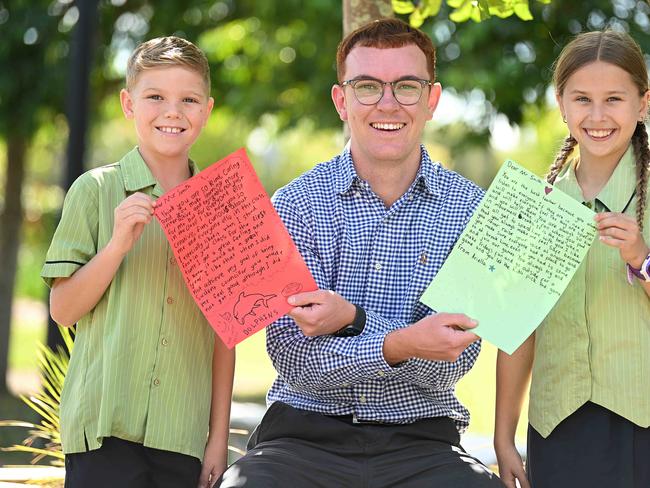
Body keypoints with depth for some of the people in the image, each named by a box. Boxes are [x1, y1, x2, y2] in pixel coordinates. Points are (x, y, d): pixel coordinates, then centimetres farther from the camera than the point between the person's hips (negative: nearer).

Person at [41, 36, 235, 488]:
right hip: (106, 424, -2)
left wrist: (219, 437, 6)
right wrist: (117, 244, -14)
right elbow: (63, 309, 0)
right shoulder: (97, 189, 1)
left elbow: (223, 332, 9)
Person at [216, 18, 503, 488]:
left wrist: (352, 319, -21)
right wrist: (398, 346, -26)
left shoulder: (469, 207, 1)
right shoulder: (297, 202, 0)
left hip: (420, 443, 1)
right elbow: (293, 357, -9)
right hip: (305, 434, -1)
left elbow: (451, 363, -5)